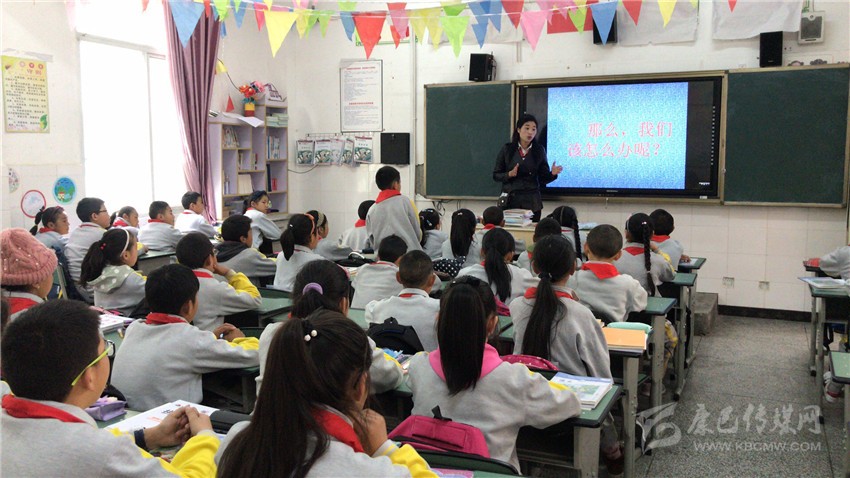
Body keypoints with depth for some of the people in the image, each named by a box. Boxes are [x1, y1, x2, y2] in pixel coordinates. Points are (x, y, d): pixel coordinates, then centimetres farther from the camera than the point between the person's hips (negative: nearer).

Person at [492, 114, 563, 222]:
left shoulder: (539, 150, 4)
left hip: (532, 202, 1)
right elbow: (496, 176, 2)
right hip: (510, 200, -1)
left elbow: (543, 179, 5)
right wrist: (509, 174, -16)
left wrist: (552, 174, -14)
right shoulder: (507, 149, 0)